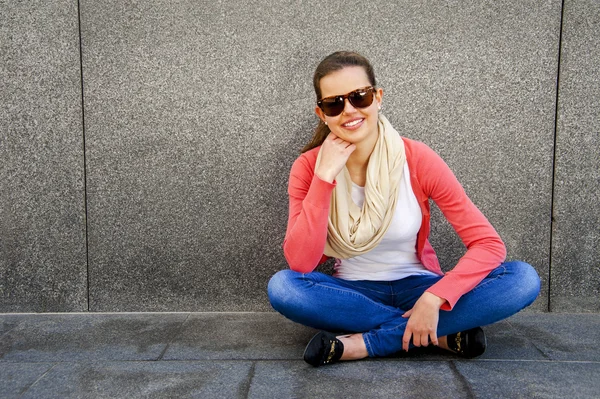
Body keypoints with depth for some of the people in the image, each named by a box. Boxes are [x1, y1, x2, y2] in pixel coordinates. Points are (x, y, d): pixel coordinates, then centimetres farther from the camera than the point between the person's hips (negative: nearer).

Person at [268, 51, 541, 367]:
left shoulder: (417, 160, -14)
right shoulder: (308, 167, -11)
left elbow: (489, 244, -15)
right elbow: (300, 263, -21)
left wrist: (433, 298, -28)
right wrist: (324, 177, -27)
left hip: (416, 287, 0)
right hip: (351, 293, 1)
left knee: (523, 278, -23)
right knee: (282, 286, -31)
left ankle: (363, 343, -23)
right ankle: (443, 334, -20)